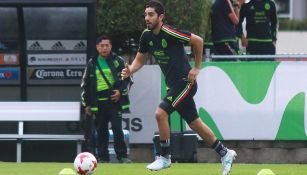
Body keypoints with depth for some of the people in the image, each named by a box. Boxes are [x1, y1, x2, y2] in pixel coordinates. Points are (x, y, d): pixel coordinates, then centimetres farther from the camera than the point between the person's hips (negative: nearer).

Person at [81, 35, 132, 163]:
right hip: (98, 103, 3)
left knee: (117, 128, -10)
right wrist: (86, 104, 11)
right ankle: (103, 157, 9)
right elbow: (85, 84, 15)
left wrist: (121, 91, -9)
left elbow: (127, 79, 8)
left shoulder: (118, 61, 5)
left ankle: (122, 156, -8)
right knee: (101, 131, 4)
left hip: (114, 101, -3)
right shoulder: (92, 64, 11)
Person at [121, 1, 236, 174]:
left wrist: (196, 68, -9)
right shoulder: (147, 36, 3)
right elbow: (140, 59, 12)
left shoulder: (169, 33, -20)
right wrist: (130, 70, -9)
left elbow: (198, 41, -14)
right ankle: (225, 153, 26)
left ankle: (165, 157, -4)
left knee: (161, 113, -18)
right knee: (195, 123, 14)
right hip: (173, 84, 8)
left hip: (185, 82, -8)